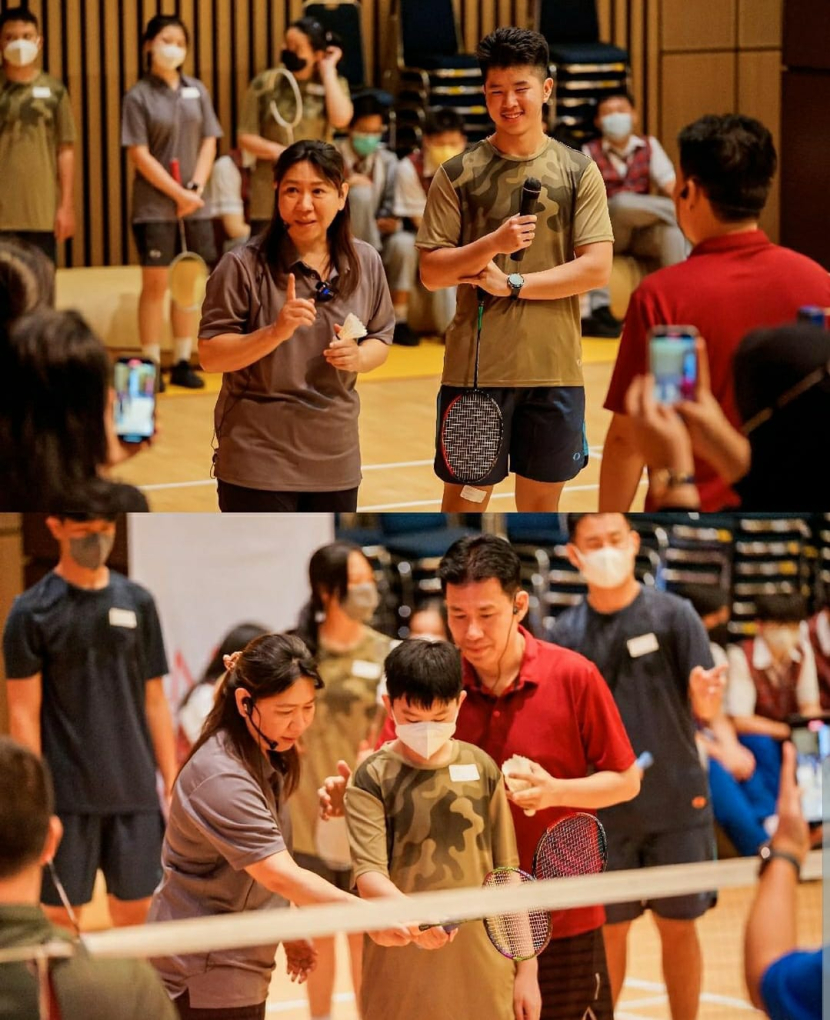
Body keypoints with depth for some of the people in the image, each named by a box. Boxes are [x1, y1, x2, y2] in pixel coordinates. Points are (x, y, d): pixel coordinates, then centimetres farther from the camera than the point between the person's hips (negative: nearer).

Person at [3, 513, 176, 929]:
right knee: (59, 916, -1)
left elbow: (154, 701, 12)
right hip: (68, 796, -3)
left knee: (134, 910, 7)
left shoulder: (137, 602, 8)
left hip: (134, 793, 3)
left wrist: (171, 784, 7)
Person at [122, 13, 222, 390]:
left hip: (195, 207, 4)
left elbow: (208, 144, 7)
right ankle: (151, 365, 2)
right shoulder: (138, 97, -5)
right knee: (155, 284, -2)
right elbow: (139, 155, -9)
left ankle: (182, 362, 13)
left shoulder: (197, 91, 8)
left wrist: (195, 189, -8)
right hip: (154, 206, -4)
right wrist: (179, 194, -12)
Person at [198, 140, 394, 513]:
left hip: (336, 462, 5)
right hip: (259, 464, -5)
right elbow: (209, 355, -12)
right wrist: (276, 332, -26)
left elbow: (380, 340, 13)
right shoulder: (244, 266, -12)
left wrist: (359, 356, -10)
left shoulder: (365, 263, 3)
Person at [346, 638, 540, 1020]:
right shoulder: (373, 778, -4)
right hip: (402, 978, -2)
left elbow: (507, 874, 10)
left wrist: (526, 968, 9)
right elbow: (369, 877, -15)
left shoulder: (481, 768, 5)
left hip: (484, 974, 2)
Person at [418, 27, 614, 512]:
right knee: (466, 495, 3)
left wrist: (513, 284, -13)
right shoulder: (458, 175, 0)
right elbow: (432, 272, -3)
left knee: (541, 499, 9)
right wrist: (492, 244, -19)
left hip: (555, 369, 1)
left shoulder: (578, 171, 2)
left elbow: (597, 268, -6)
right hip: (476, 368, -1)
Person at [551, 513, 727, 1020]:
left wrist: (704, 694, -31)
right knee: (609, 931, 6)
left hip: (676, 803, -1)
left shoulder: (673, 614, -5)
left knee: (679, 926, 5)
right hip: (603, 808, 1)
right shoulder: (567, 631, 1)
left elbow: (704, 708, -9)